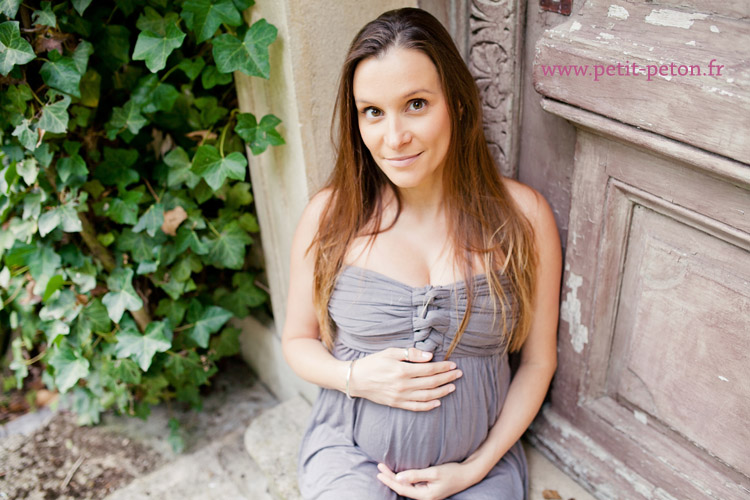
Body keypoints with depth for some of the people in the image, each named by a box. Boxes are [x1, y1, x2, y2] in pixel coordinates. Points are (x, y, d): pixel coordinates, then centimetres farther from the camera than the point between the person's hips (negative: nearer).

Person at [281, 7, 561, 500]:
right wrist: (356, 377, -15)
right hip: (351, 453, 0)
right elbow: (298, 341, 4)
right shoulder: (329, 215, -9)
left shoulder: (523, 215, -10)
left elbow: (539, 361, -2)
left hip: (479, 458, 1)